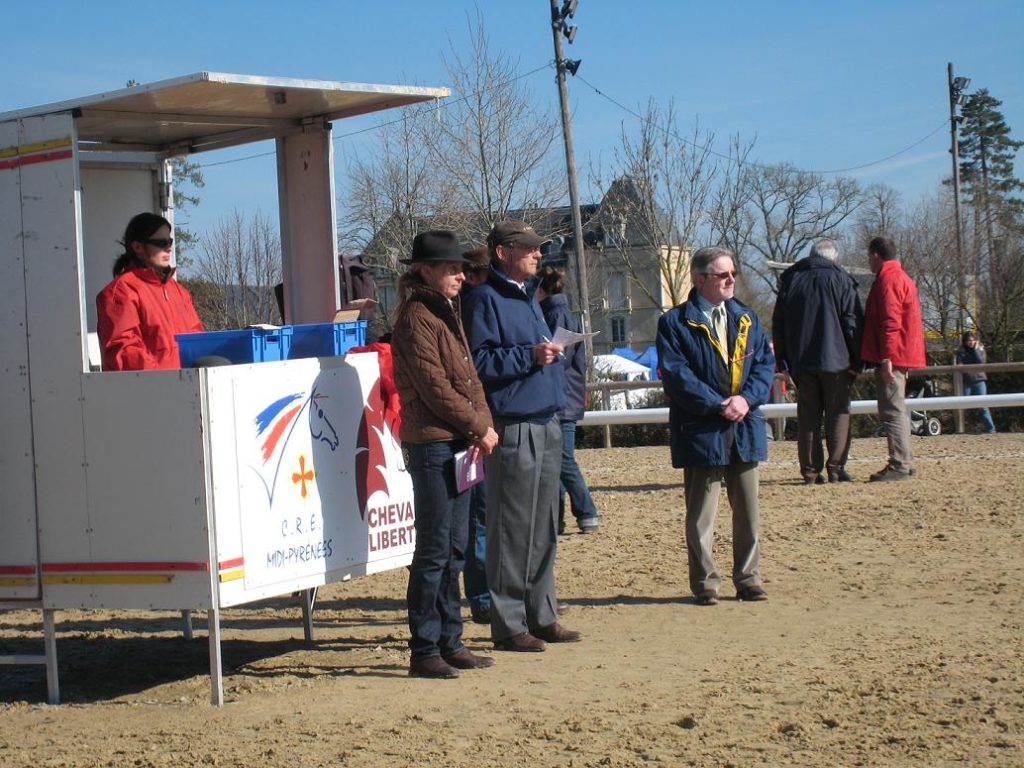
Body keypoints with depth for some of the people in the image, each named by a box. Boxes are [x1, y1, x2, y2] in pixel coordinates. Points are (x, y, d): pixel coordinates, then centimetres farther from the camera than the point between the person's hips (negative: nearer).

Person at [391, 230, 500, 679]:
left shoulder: (447, 312, 18)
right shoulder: (416, 317, -10)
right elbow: (434, 386, -15)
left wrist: (482, 423, 4)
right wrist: (479, 427, -10)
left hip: (458, 442, 9)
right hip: (431, 443, -9)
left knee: (454, 549, 12)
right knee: (434, 549, -6)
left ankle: (449, 642, 19)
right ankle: (424, 652, -1)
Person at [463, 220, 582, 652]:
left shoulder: (528, 293, 20)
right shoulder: (485, 298, -7)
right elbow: (479, 361, -15)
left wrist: (550, 351, 13)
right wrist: (529, 355, -20)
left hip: (545, 424, 9)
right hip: (513, 427, -9)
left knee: (544, 529, 12)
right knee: (512, 530, -6)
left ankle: (542, 617, 19)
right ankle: (508, 625, -1)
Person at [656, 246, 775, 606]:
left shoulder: (747, 318, 13)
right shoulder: (676, 322, -4)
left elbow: (765, 362, 8)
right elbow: (676, 374, -12)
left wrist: (747, 398, -10)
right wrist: (717, 405, -17)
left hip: (745, 428, 5)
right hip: (702, 431, -5)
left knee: (748, 510, 9)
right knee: (701, 515, 2)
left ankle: (748, 579, 18)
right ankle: (705, 583, 10)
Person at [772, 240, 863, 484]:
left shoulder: (790, 280, 10)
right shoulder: (841, 281, -1)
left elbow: (778, 324, 12)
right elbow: (853, 323, -5)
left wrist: (782, 360, 15)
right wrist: (856, 361, -1)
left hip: (800, 361, 3)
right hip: (835, 360, -3)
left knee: (808, 416, 6)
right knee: (838, 414, 3)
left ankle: (810, 470, 3)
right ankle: (836, 468, -3)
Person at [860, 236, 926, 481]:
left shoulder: (887, 279, -12)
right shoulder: (901, 276, 21)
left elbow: (890, 321, -21)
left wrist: (886, 356, -24)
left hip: (890, 357, -11)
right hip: (903, 355, 11)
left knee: (892, 410, -11)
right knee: (896, 410, 14)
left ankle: (899, 465, -13)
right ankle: (905, 463, 18)